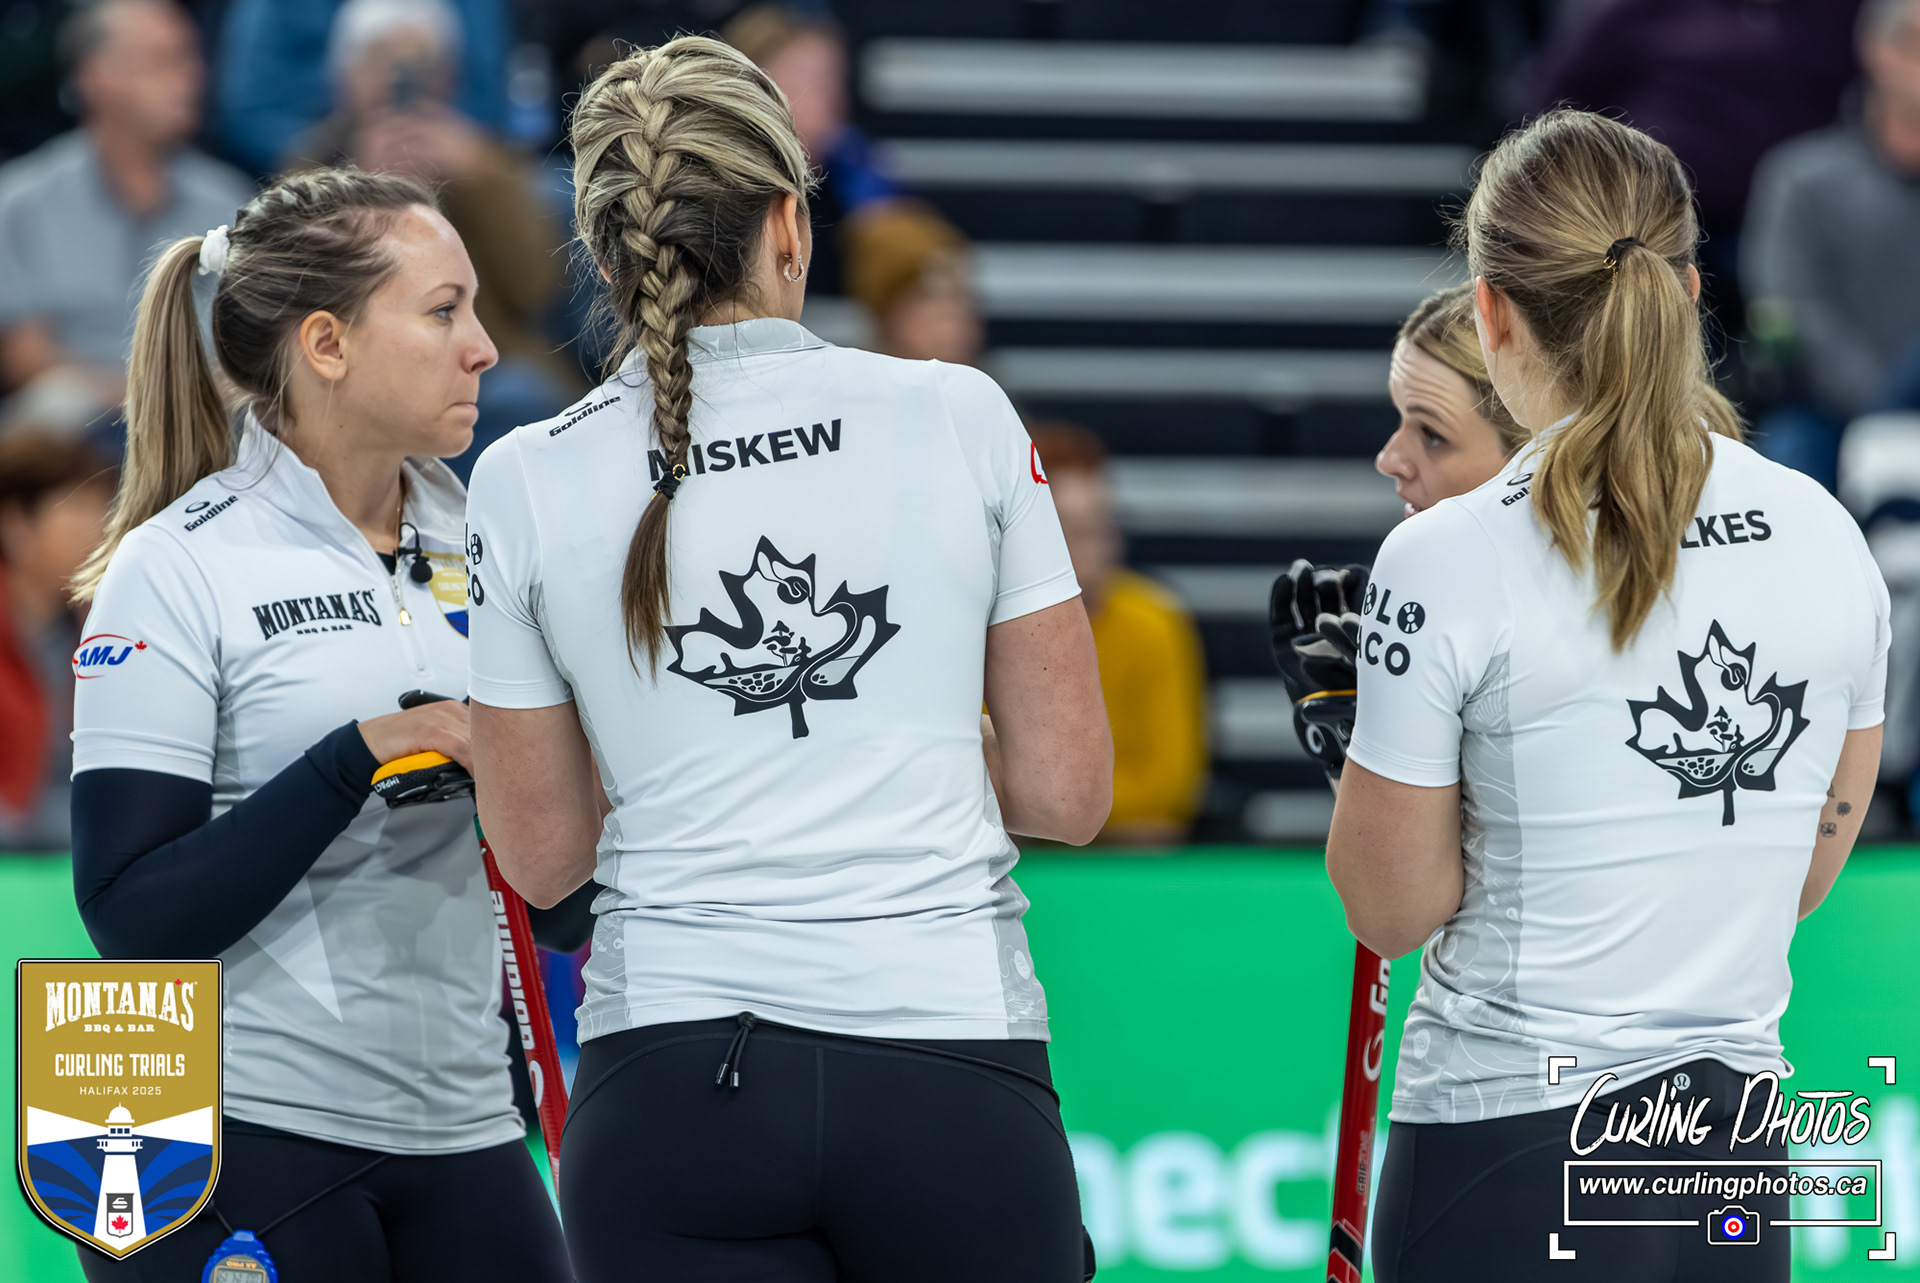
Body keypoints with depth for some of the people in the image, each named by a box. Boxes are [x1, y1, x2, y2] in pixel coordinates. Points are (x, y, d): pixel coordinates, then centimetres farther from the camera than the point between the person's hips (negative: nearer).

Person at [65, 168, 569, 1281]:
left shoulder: (472, 542, 10)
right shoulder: (177, 568, -7)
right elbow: (132, 915, -15)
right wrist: (363, 758, -21)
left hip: (457, 1131, 5)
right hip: (237, 1143, -5)